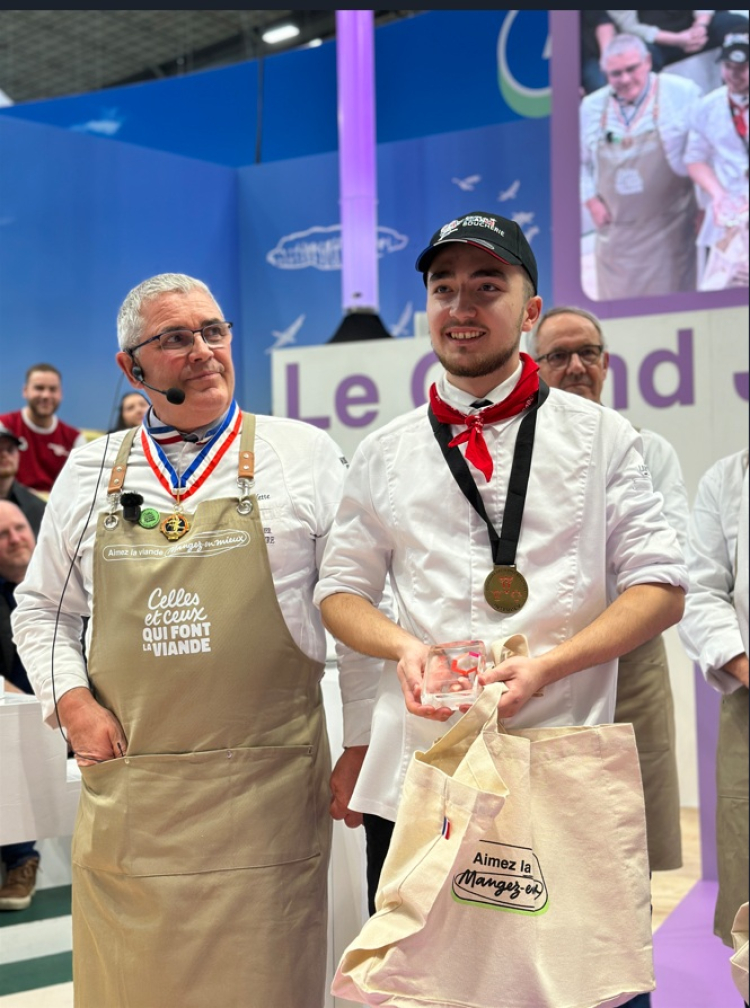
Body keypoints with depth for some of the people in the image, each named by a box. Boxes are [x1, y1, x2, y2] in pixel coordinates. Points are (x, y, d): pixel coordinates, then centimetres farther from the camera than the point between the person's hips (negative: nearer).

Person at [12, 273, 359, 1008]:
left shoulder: (303, 455, 3)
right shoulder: (92, 472, 11)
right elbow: (40, 609, 19)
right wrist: (72, 702, 2)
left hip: (264, 791, -2)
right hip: (127, 795, 3)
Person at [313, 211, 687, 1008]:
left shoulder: (598, 436, 4)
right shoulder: (385, 453, 11)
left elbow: (660, 586, 1)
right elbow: (340, 591, 14)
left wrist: (548, 665, -14)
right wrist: (403, 645, -8)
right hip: (413, 770, 2)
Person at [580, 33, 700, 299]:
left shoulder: (682, 94, -5)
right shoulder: (590, 107, 5)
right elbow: (579, 161, 16)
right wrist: (591, 201, 3)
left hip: (668, 228, -3)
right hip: (616, 233, 3)